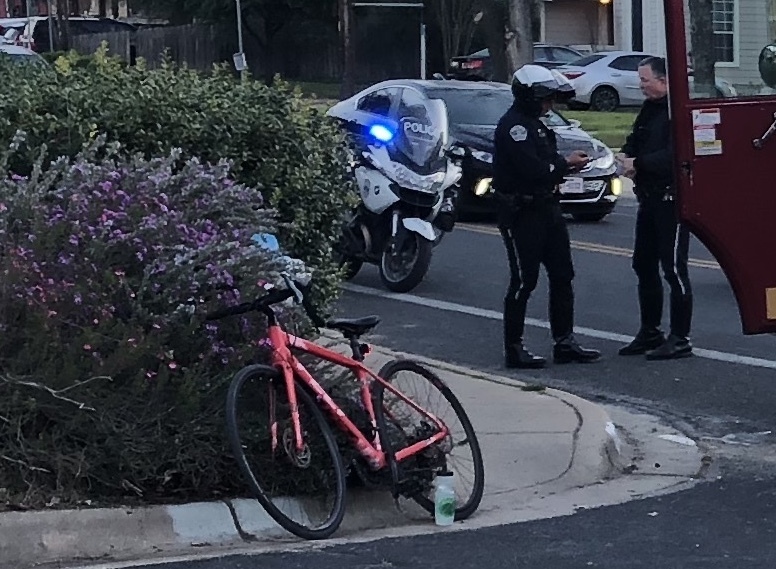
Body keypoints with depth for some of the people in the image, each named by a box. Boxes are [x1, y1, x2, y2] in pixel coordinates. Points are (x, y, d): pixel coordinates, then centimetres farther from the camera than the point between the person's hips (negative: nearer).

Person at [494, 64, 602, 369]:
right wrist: (565, 164, -12)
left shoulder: (533, 123, 17)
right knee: (523, 281, -5)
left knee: (562, 276, 10)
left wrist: (566, 164, -2)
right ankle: (514, 349, 2)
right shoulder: (513, 126, -17)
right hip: (521, 214, -10)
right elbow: (532, 169, -26)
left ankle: (564, 343, 16)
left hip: (545, 208, 10)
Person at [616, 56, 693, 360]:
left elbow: (674, 155, -24)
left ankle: (680, 339, -2)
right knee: (644, 265, 14)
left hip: (672, 199, -10)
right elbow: (634, 141, 19)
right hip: (649, 197, 10)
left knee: (674, 267, -7)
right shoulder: (649, 109, 14)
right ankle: (650, 332, 24)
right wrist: (627, 157, -4)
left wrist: (639, 164, -21)